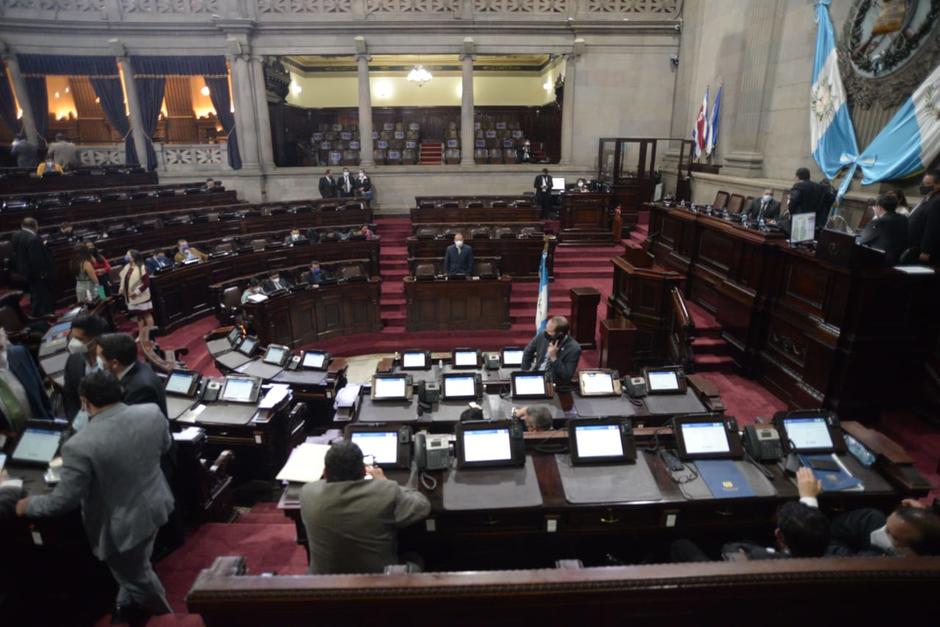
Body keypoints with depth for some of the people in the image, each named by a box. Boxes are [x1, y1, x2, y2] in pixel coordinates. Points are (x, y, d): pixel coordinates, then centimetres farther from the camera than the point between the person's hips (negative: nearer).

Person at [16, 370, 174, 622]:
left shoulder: (80, 446, -30)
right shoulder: (152, 413, -15)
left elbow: (63, 501, -18)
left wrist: (28, 505, 2)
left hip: (122, 525, -6)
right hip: (155, 504, 6)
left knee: (137, 576, 22)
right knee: (133, 569, 32)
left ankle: (162, 614, 44)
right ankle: (129, 607, 55)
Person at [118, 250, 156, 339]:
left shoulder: (142, 268, -16)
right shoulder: (126, 267, 8)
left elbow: (146, 283, -19)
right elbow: (121, 278, 18)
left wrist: (136, 292, -22)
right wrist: (121, 289, 2)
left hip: (141, 296, -8)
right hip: (132, 298, 8)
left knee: (147, 315, 0)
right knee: (138, 316, 17)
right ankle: (141, 336, 27)